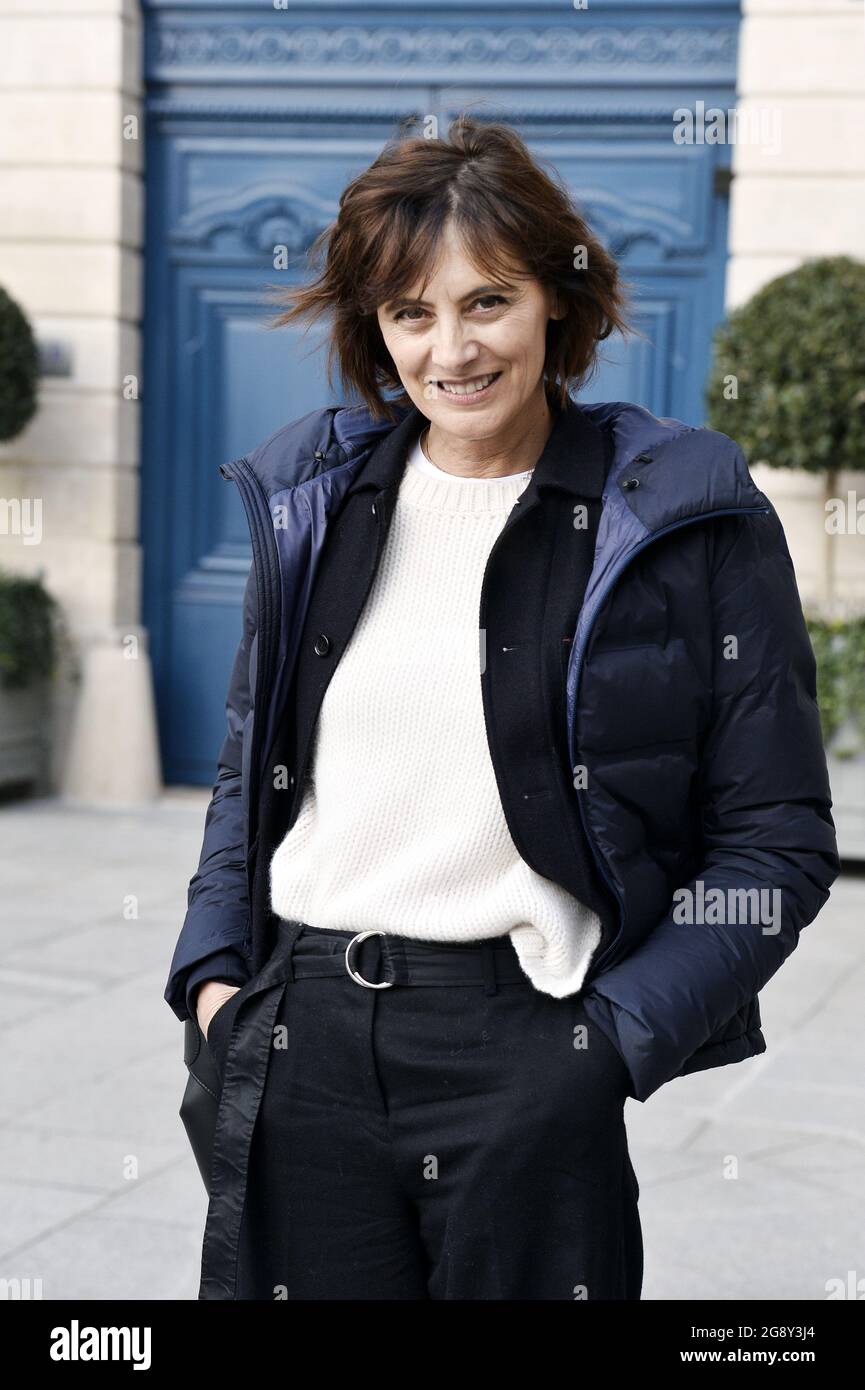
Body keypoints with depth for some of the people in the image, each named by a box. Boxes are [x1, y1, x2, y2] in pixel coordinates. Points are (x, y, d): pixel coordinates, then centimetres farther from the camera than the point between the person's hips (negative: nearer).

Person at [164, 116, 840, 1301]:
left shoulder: (684, 516, -4)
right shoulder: (311, 495, 9)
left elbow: (780, 839, -4)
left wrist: (610, 1039, -11)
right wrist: (214, 972, 7)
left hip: (535, 1044, -3)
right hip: (299, 1043, 4)